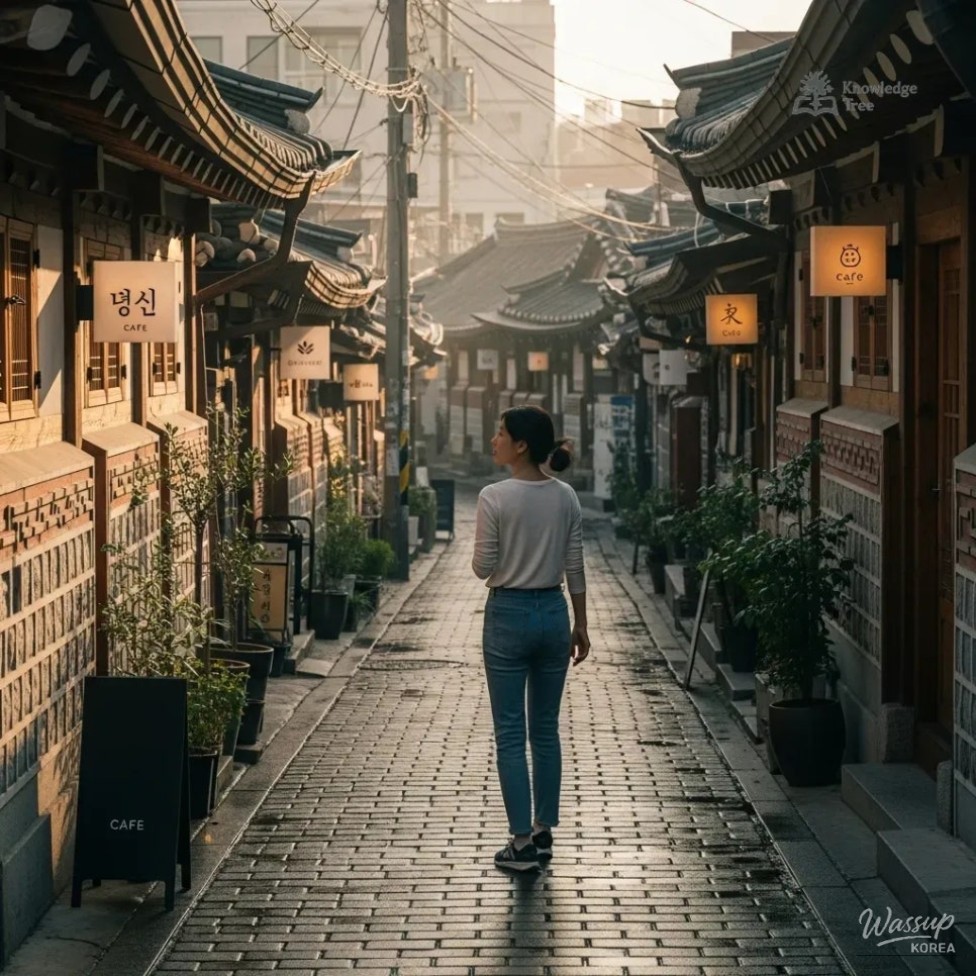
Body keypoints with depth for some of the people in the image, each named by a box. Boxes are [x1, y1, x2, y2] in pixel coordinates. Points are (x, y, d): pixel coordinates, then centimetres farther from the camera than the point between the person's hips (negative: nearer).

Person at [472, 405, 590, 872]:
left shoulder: (494, 497, -15)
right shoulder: (566, 497, 1)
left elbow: (483, 568, -12)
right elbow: (575, 568, 5)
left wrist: (480, 555, 11)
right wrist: (580, 624, 13)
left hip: (508, 615, -5)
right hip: (554, 613, 5)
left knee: (510, 734, 2)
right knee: (546, 730, 14)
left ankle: (522, 842, 1)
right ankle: (543, 833, 19)